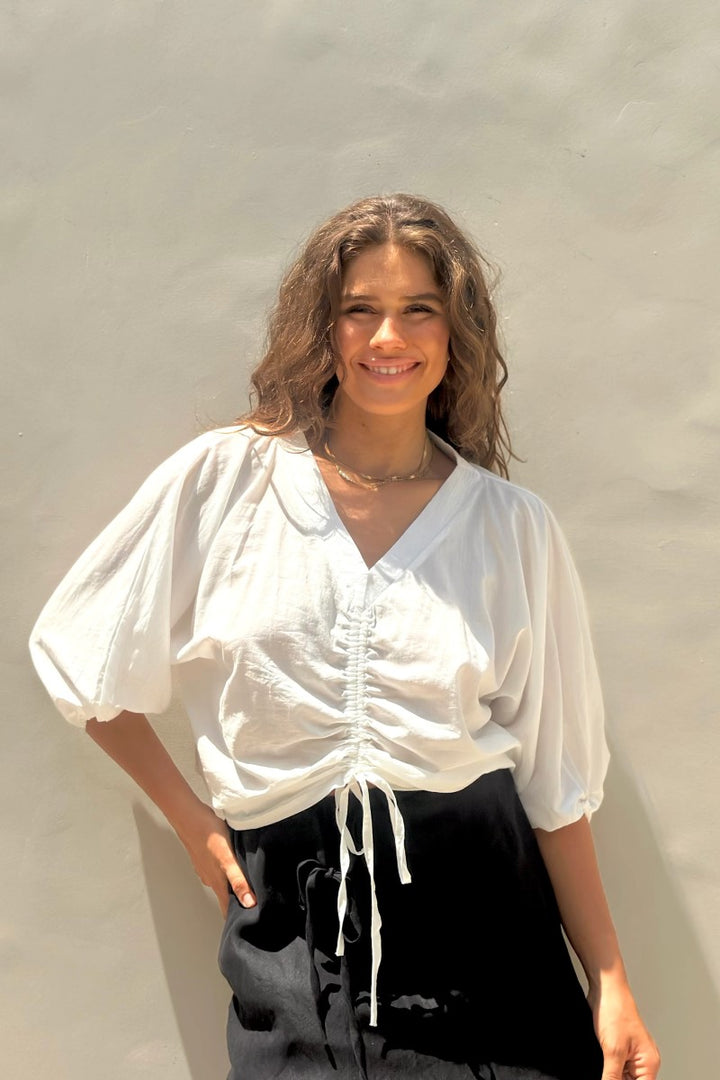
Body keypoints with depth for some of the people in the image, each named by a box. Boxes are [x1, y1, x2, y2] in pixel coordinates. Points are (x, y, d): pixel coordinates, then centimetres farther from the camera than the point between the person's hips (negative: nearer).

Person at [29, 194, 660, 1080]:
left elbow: (553, 774, 4)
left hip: (477, 904, 2)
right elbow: (79, 657, 6)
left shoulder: (514, 526, 1)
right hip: (292, 916, -1)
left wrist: (610, 982, 2)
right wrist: (191, 820, 5)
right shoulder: (223, 479, -3)